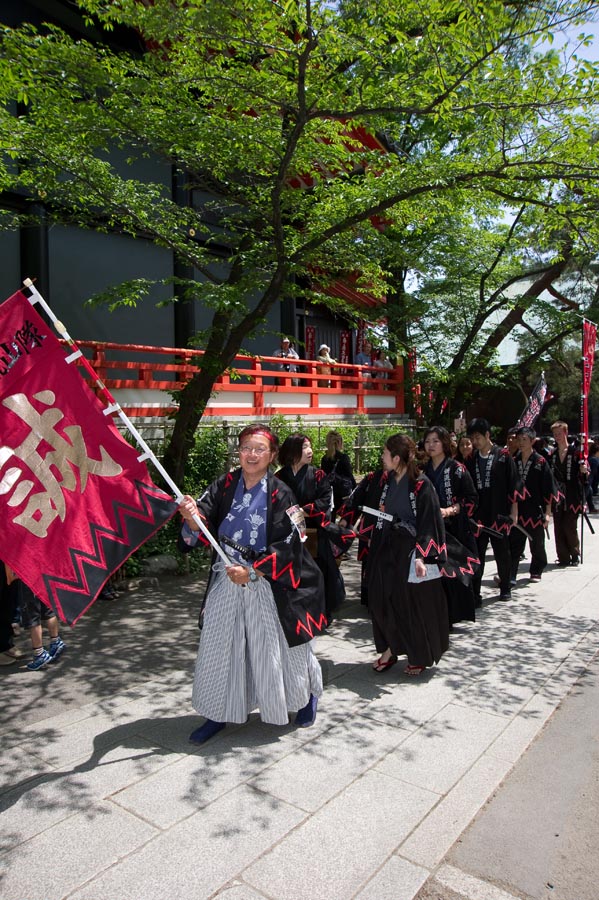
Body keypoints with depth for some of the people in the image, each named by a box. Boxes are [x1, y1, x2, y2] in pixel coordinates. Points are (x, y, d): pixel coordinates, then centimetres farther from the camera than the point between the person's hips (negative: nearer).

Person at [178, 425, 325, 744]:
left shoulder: (279, 494, -12)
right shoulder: (225, 485, -2)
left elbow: (288, 544, -14)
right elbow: (203, 530, -7)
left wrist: (253, 571, -21)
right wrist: (192, 518, -30)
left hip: (268, 583, -3)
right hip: (226, 580, 4)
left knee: (276, 647, 11)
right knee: (219, 647, 12)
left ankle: (308, 694, 40)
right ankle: (218, 713, 33)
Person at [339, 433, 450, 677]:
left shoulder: (421, 484, -15)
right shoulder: (380, 479, 1)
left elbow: (428, 522, -16)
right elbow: (359, 495, 17)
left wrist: (421, 556, -22)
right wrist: (345, 519, 18)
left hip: (410, 551, -5)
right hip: (383, 550, 5)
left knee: (414, 604, 7)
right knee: (381, 600, 10)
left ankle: (419, 656, 27)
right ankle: (389, 650, 28)